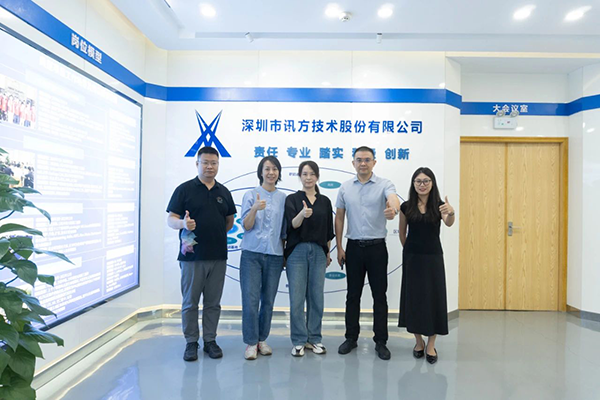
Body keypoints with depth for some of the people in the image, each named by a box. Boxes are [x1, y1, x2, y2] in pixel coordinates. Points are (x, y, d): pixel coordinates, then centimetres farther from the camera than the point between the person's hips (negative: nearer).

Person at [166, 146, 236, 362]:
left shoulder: (224, 192, 11)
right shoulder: (184, 189, -1)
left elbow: (230, 221, 18)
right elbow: (171, 219, -5)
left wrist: (215, 232, 5)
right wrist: (183, 224, -25)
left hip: (218, 256, 3)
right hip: (192, 256, -3)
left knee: (213, 302, 10)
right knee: (190, 302, 6)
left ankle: (210, 340, 23)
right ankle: (191, 342, 20)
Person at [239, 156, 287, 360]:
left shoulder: (283, 198, 7)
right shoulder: (251, 195, 2)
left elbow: (285, 229, 11)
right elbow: (246, 226, -5)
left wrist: (286, 254, 9)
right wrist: (255, 209, -22)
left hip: (275, 255, 2)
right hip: (252, 254, -2)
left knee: (268, 300, 8)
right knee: (250, 300, -4)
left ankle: (262, 339, 24)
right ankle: (251, 342, 11)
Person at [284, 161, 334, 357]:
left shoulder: (325, 201, 9)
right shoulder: (292, 199, -1)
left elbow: (328, 230, 14)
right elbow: (292, 224, -16)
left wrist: (328, 253, 14)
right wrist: (302, 214, -36)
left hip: (318, 252, 3)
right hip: (297, 251, -3)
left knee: (316, 297, 8)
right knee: (297, 298, 1)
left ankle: (314, 338, 23)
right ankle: (298, 341, 15)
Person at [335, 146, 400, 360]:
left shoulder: (384, 184, -5)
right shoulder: (345, 187, 4)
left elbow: (393, 198, -28)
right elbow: (339, 218, 8)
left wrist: (393, 208, -53)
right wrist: (339, 247, 3)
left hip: (377, 247, -2)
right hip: (354, 247, 2)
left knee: (379, 296, 6)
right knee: (353, 295, 11)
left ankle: (380, 341, 19)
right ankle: (351, 337, 25)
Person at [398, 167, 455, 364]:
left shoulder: (438, 205, -5)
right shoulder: (406, 207, -2)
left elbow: (449, 223, -27)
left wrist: (451, 213, -47)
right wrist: (410, 251, 10)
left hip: (433, 258, -1)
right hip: (412, 259, 1)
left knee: (434, 299, 2)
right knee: (414, 299, 7)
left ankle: (431, 345, 17)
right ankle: (419, 342, 24)